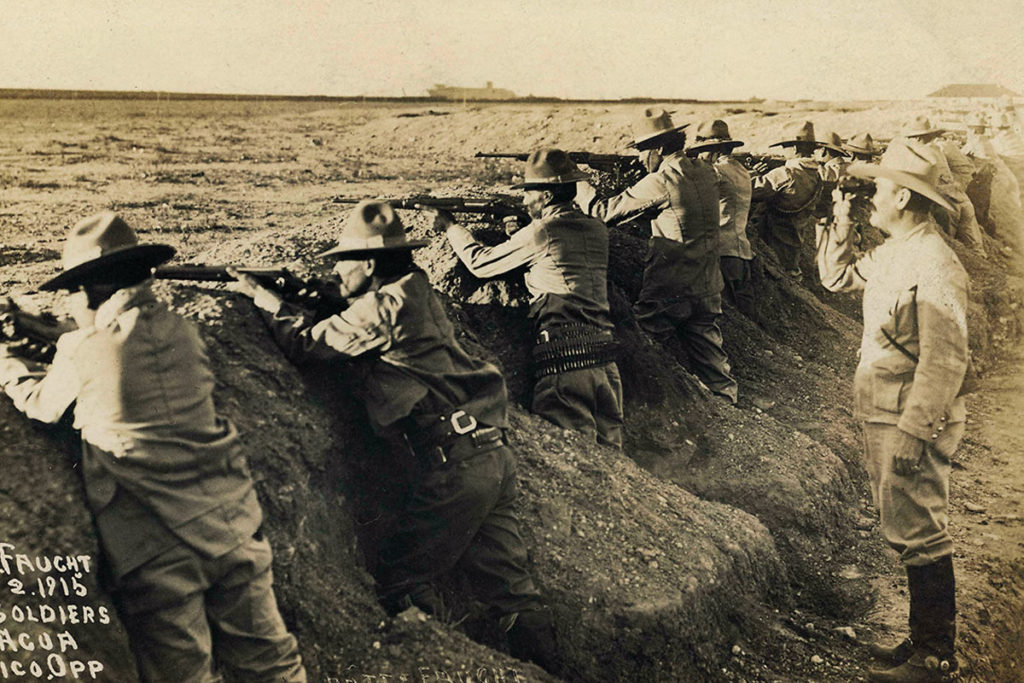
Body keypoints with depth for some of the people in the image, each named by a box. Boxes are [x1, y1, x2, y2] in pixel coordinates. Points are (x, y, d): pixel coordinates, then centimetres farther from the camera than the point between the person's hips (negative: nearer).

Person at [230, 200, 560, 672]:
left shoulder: (382, 306, -9)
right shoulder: (413, 291, 18)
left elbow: (307, 346, -3)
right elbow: (341, 327, 31)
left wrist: (263, 297, 10)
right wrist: (294, 298, 20)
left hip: (455, 467, -9)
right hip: (494, 457, 9)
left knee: (400, 579, 6)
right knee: (509, 586, 13)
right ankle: (545, 668, 20)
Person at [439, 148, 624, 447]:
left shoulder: (541, 232, -7)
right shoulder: (597, 231, 10)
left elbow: (480, 263, 6)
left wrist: (451, 226, 21)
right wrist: (515, 234, 24)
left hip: (564, 360, -7)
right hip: (606, 361, 7)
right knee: (608, 455, 13)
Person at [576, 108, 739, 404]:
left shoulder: (660, 182, -16)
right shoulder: (706, 172, 5)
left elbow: (606, 212, -12)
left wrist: (580, 185, 4)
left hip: (668, 291, -7)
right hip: (708, 289, 7)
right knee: (707, 351, 14)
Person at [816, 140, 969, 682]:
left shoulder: (935, 266, -19)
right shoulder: (892, 251, 10)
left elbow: (946, 360, -23)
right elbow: (837, 278, 25)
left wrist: (912, 432, -24)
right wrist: (840, 227, 11)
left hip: (912, 423, -10)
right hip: (881, 416, 10)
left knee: (919, 536, -1)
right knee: (905, 531, 17)